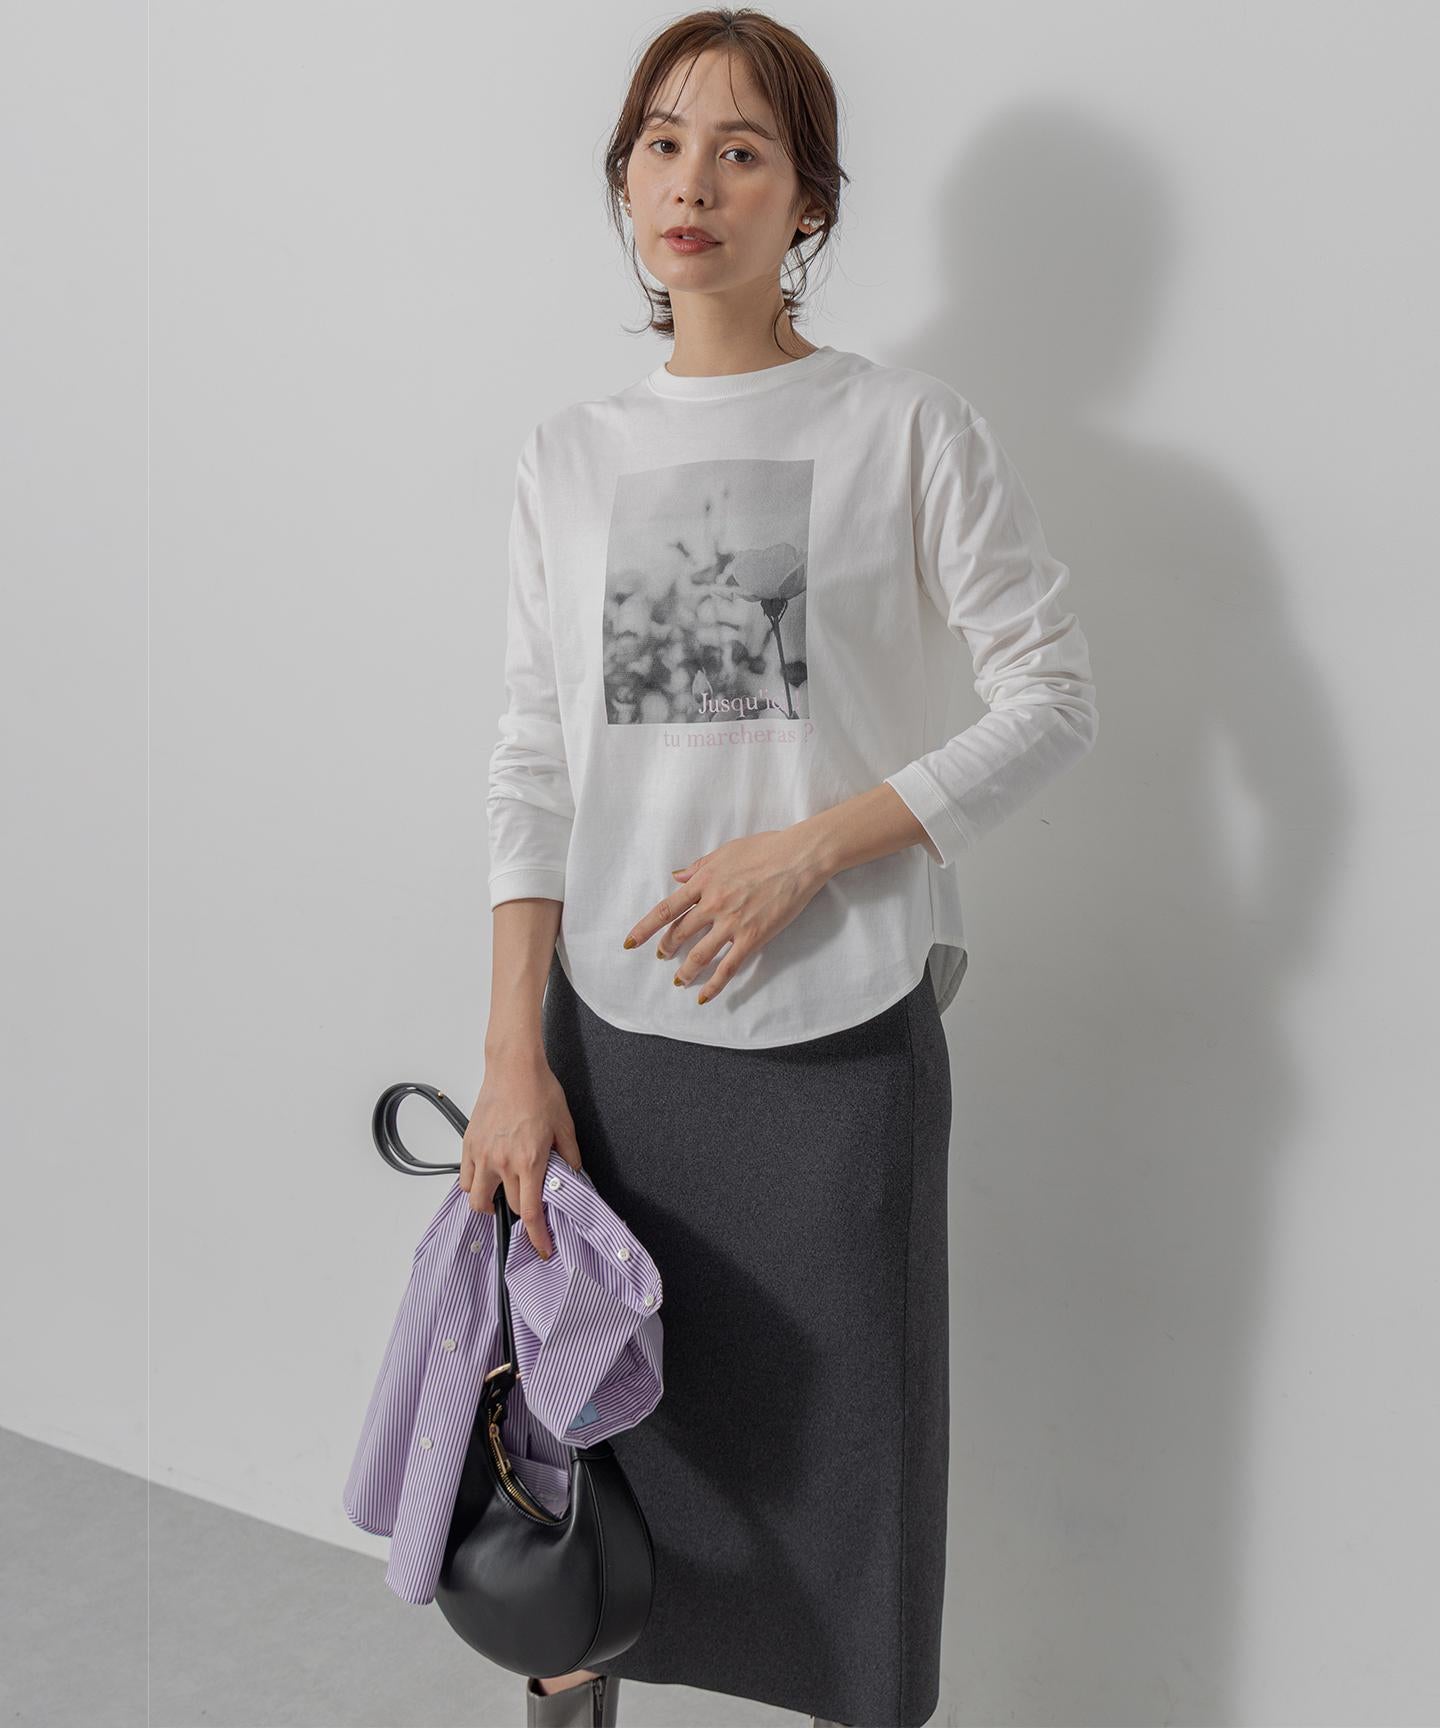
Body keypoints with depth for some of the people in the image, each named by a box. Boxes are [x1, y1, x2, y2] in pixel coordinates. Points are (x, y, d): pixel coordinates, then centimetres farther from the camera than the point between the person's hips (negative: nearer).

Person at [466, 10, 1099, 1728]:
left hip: (838, 1028, -2)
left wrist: (806, 846, -13)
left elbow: (1052, 701, -2)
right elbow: (531, 768, 5)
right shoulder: (568, 456, 8)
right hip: (609, 1028, 3)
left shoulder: (910, 430, -1)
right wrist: (514, 1057, -2)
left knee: (840, 1439, 7)